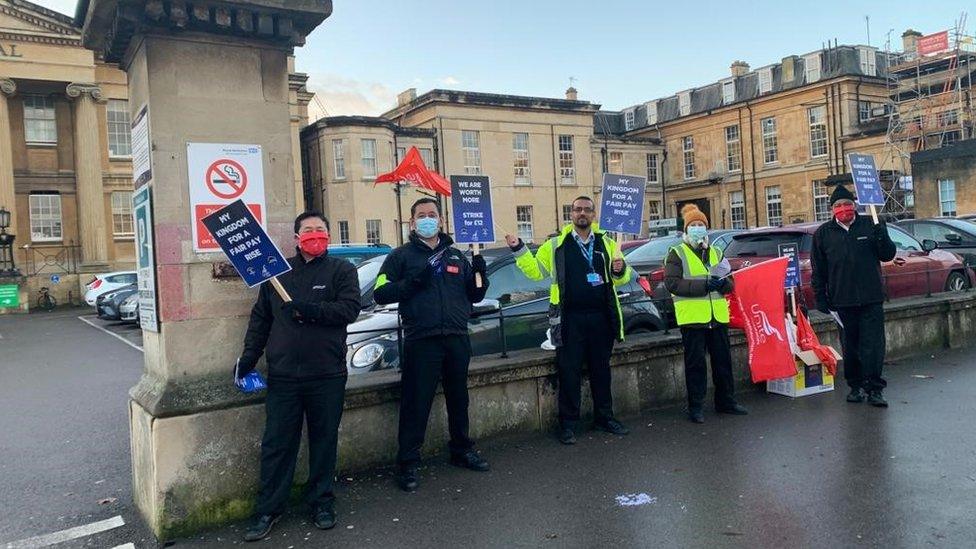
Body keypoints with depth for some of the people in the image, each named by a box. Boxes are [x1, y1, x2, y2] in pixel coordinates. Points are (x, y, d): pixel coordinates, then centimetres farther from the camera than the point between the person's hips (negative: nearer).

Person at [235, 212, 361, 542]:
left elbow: (350, 309, -12)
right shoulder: (277, 271, 11)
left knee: (324, 440, 9)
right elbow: (260, 317, 12)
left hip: (327, 375, -1)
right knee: (276, 444, 5)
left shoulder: (342, 270, 3)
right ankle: (269, 510, 16)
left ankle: (322, 502, 23)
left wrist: (308, 310, -19)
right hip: (282, 375, 2)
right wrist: (248, 356, 3)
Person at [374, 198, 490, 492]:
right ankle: (408, 463, 6)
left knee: (458, 399, 16)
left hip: (457, 338, 5)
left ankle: (462, 450, 33)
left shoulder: (456, 255, 18)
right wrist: (412, 282, -18)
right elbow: (381, 294, -4)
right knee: (416, 403, -3)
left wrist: (480, 273, 0)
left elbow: (474, 296, 20)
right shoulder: (402, 255, 4)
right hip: (421, 341, -4)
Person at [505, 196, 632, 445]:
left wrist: (620, 270, -7)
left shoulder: (607, 244, 10)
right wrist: (519, 250, -5)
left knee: (601, 370, 14)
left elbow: (622, 278, 16)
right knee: (569, 373, 1)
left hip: (601, 317, 3)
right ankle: (568, 424, 10)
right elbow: (536, 270, 7)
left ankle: (605, 417, 27)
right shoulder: (556, 245, 4)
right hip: (570, 319, -3)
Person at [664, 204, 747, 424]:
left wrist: (723, 283, -8)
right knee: (695, 363, 1)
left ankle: (726, 401, 26)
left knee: (723, 360, 12)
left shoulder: (716, 253, 17)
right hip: (692, 317, -5)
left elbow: (730, 281, 18)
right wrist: (703, 285, -20)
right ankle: (695, 407, 10)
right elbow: (672, 283, -13)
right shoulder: (677, 254, -1)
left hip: (718, 316, 5)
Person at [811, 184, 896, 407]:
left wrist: (882, 238, -14)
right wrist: (820, 297, 4)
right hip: (843, 301, 1)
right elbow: (818, 270, 8)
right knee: (850, 347, 9)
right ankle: (856, 386, 20)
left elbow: (888, 255, 5)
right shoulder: (823, 233, 6)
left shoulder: (869, 226, 4)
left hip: (871, 299, -1)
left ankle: (874, 388, 3)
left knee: (873, 345, -3)